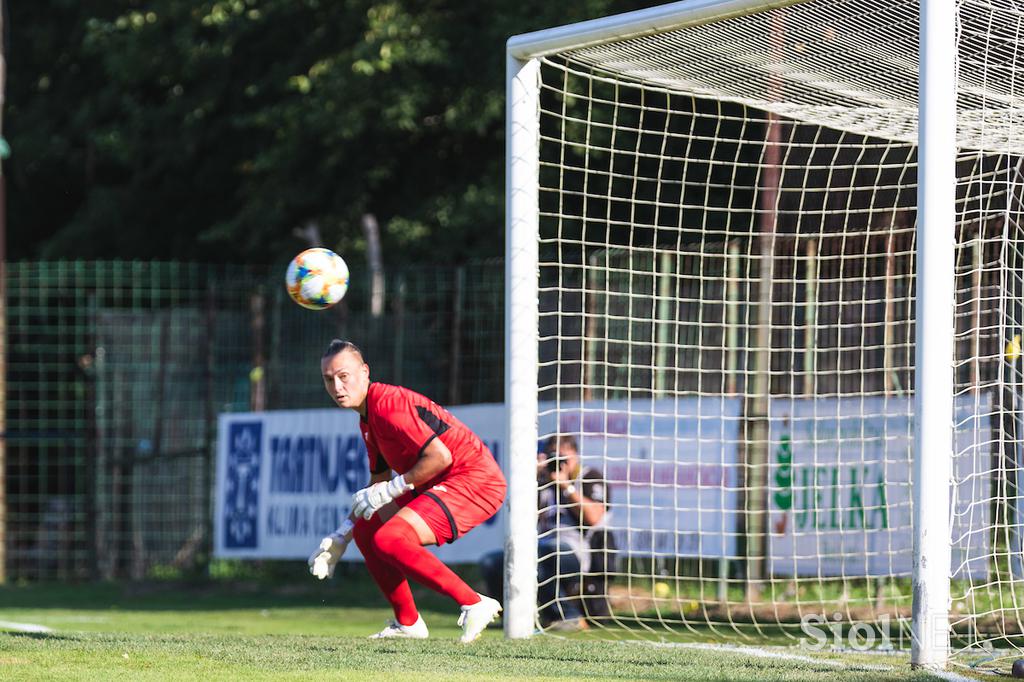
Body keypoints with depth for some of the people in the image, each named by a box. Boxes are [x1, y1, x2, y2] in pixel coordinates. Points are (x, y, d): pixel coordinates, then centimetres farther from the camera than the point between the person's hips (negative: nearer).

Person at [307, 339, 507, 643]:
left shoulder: (388, 403, -18)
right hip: (441, 485, 10)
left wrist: (392, 490, -16)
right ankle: (407, 623, 17)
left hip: (474, 481, -10)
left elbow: (440, 456, -25)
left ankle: (474, 604, -18)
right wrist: (340, 536, 21)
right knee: (366, 531, 10)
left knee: (389, 539, -24)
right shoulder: (367, 419, 14)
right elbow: (379, 483, 25)